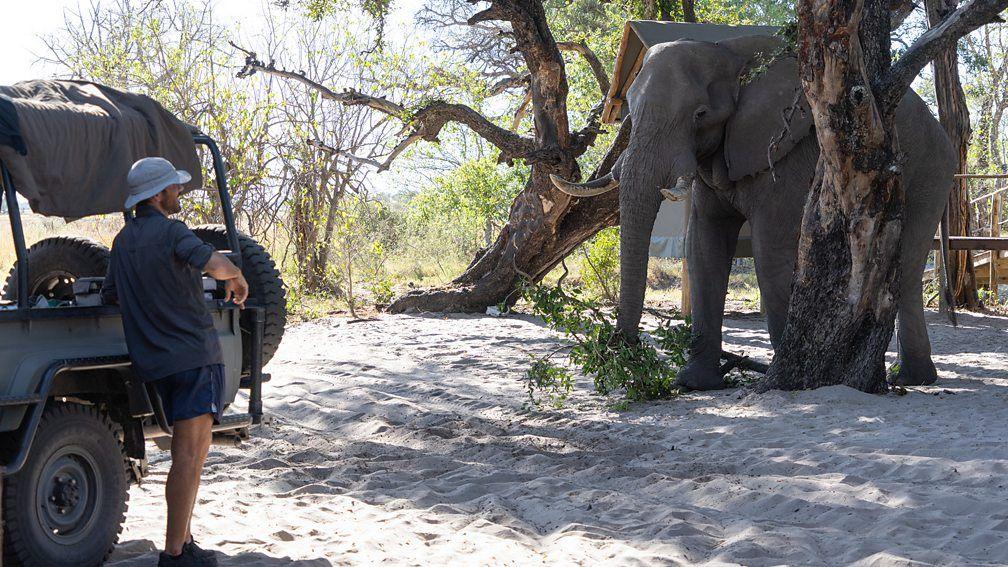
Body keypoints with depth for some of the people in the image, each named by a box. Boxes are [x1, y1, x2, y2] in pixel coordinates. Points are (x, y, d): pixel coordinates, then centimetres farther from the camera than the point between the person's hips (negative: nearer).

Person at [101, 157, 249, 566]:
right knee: (189, 452, -10)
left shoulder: (124, 239, 14)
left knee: (191, 449, 16)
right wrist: (236, 279, -5)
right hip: (193, 352, -9)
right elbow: (215, 263, -26)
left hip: (155, 359, 9)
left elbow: (110, 296, 23)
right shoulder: (170, 231, -10)